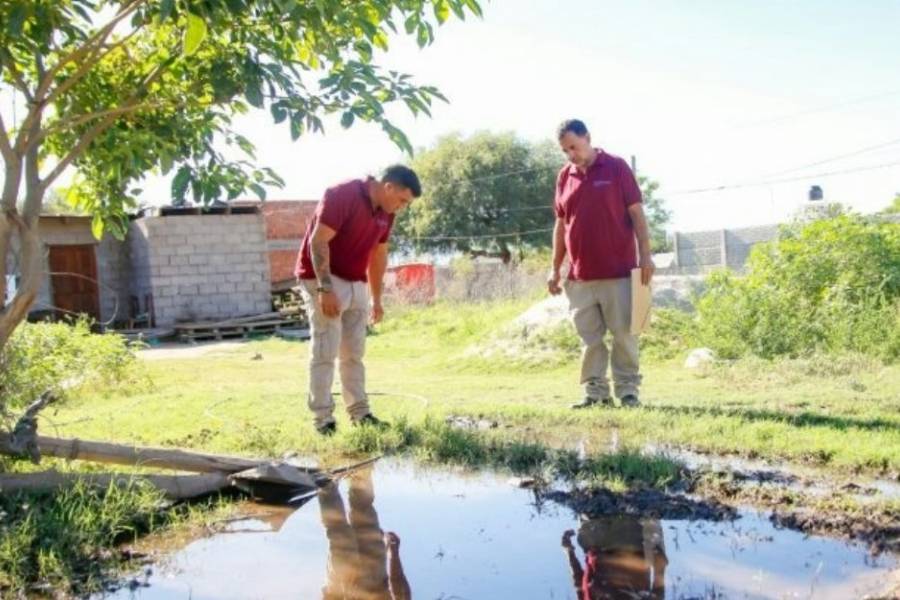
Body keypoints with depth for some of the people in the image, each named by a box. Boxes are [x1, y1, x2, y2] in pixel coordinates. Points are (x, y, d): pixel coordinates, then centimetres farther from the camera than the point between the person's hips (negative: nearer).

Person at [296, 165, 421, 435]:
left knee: (354, 353, 9)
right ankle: (323, 419, -2)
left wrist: (376, 298, 16)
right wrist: (325, 288, -28)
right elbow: (318, 242, -23)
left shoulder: (385, 212, 5)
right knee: (325, 352, -7)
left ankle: (360, 414, 14)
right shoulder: (342, 195, -19)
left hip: (357, 284, 8)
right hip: (324, 280, -8)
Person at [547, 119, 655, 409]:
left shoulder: (616, 167, -1)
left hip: (619, 272, -4)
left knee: (624, 335, 2)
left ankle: (627, 391, 11)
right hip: (580, 276, 4)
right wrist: (555, 268, 13)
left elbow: (636, 213, -2)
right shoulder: (565, 176, 10)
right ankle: (595, 393, 13)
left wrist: (645, 255, -9)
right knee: (589, 339, 6)